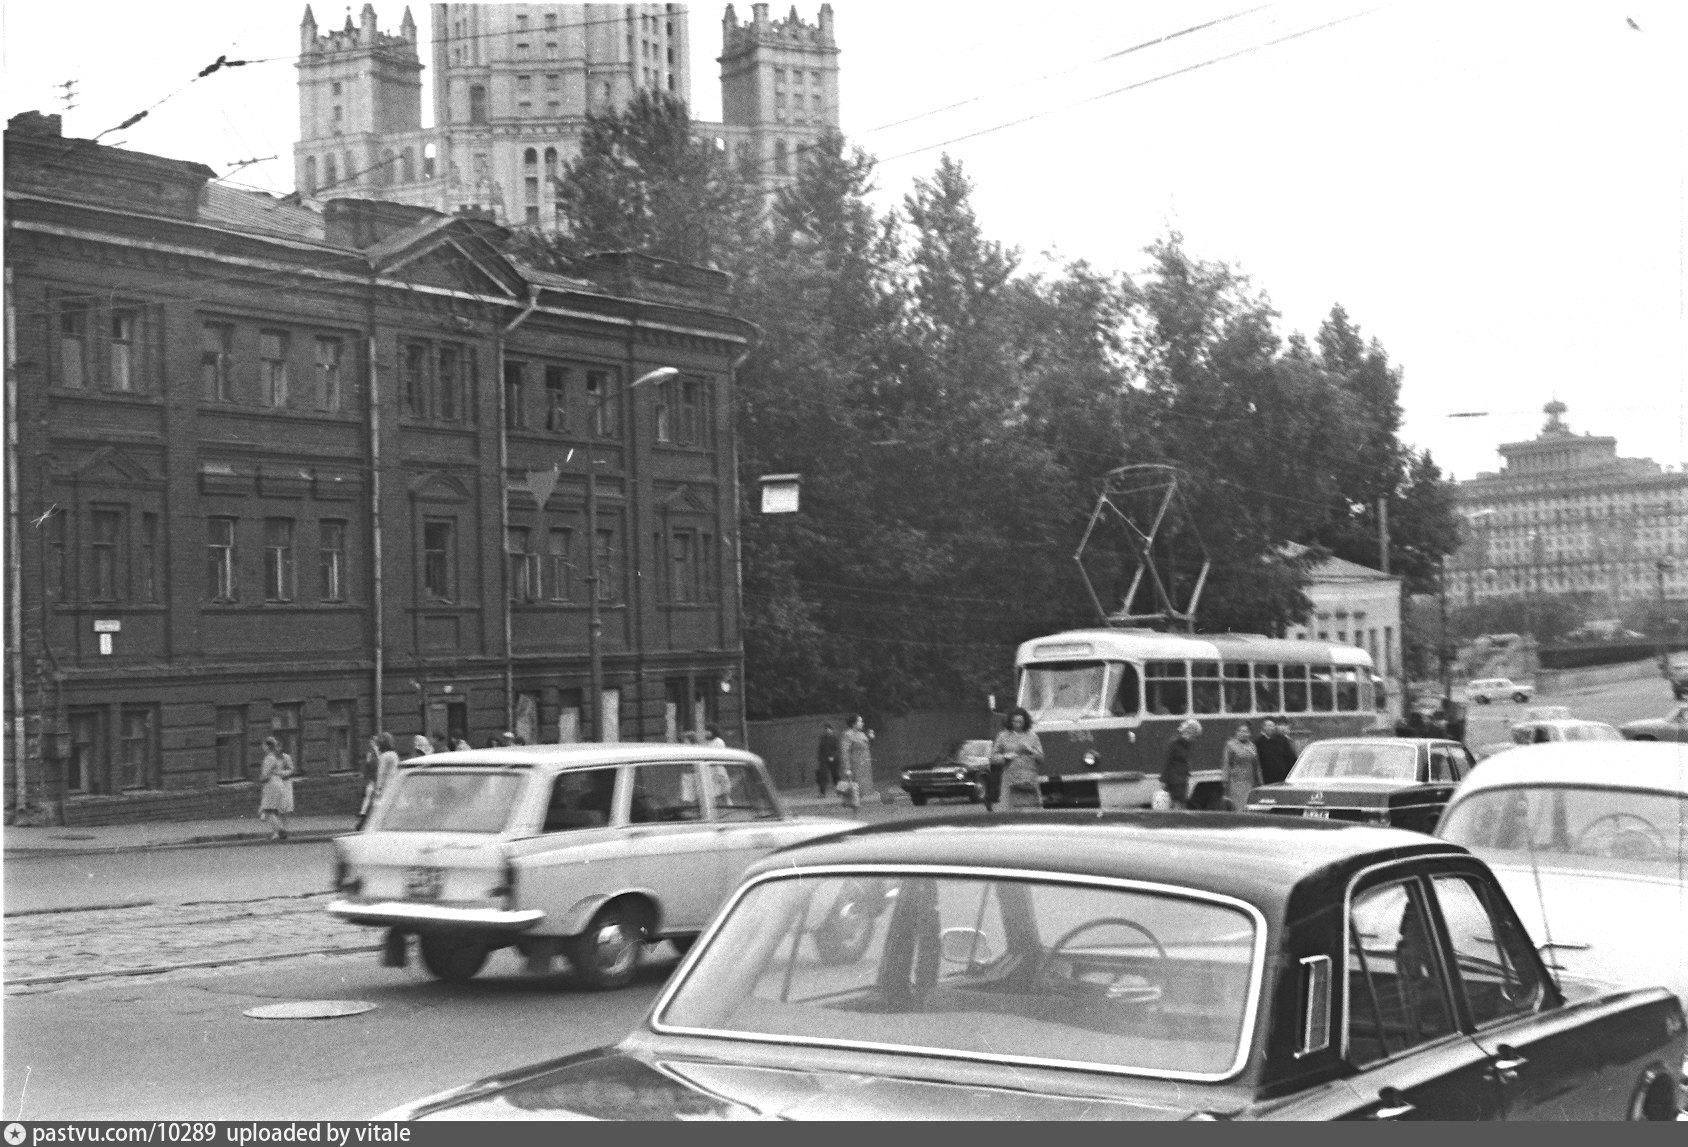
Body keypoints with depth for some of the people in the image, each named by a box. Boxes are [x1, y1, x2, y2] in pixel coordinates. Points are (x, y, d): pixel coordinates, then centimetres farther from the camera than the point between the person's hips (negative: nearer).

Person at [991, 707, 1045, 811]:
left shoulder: (1032, 736, 10)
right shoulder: (1003, 736, 8)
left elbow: (1041, 757, 9)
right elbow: (993, 756, 10)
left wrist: (1030, 750, -8)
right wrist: (1005, 756, -8)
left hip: (1029, 779, 1)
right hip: (1010, 778, -1)